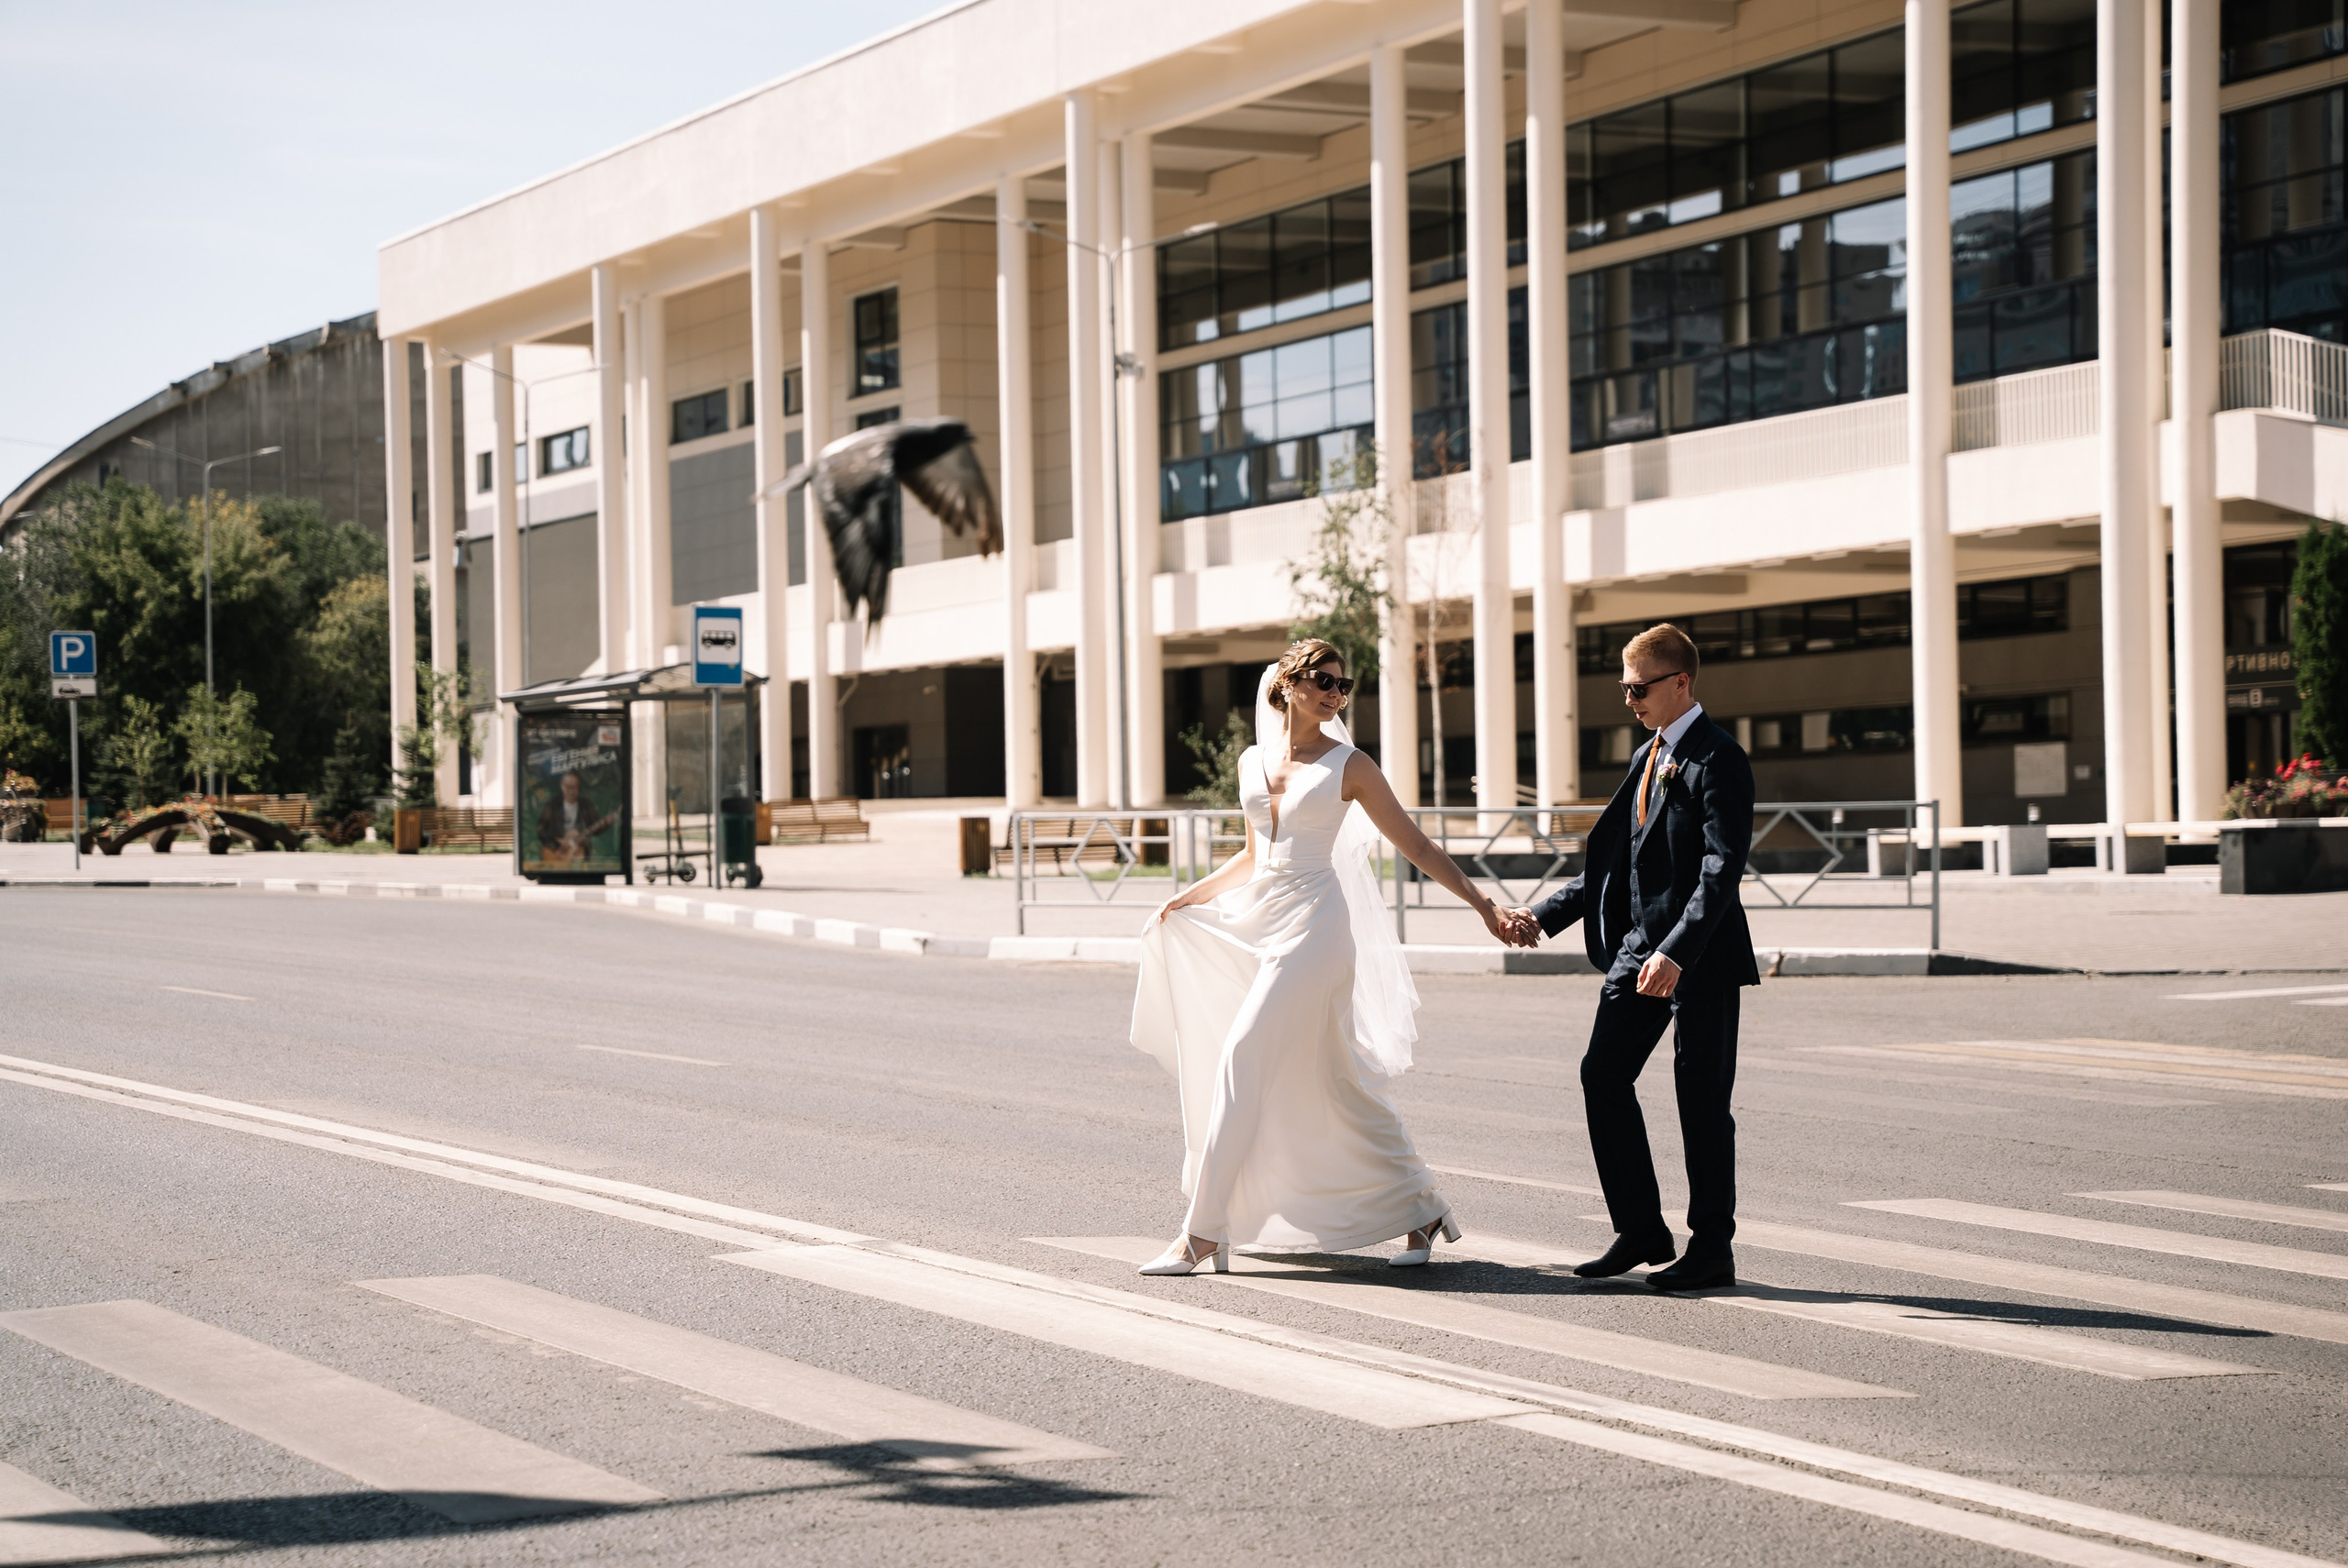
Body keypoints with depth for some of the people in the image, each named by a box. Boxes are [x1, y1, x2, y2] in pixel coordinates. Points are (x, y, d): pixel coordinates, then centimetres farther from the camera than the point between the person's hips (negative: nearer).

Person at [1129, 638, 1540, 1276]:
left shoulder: (1349, 766, -2)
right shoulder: (1253, 761, 12)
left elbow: (1417, 847, 0)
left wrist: (1486, 908, -3)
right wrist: (1191, 895, 15)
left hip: (1314, 926, -6)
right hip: (1261, 924, 6)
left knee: (1241, 1062, -12)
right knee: (1336, 1081, 9)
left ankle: (1204, 1234, -7)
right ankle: (1422, 1208, 22)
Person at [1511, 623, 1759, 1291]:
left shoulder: (1718, 759, -13)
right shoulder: (1647, 757, 15)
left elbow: (1723, 868, -22)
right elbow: (1615, 856, 20)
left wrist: (1677, 952, -31)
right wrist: (1544, 915, 14)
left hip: (1701, 958, -9)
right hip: (1640, 946, 9)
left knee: (1701, 1100, -1)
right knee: (1602, 1075, 5)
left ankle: (1712, 1249, 11)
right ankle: (1641, 1231, 14)